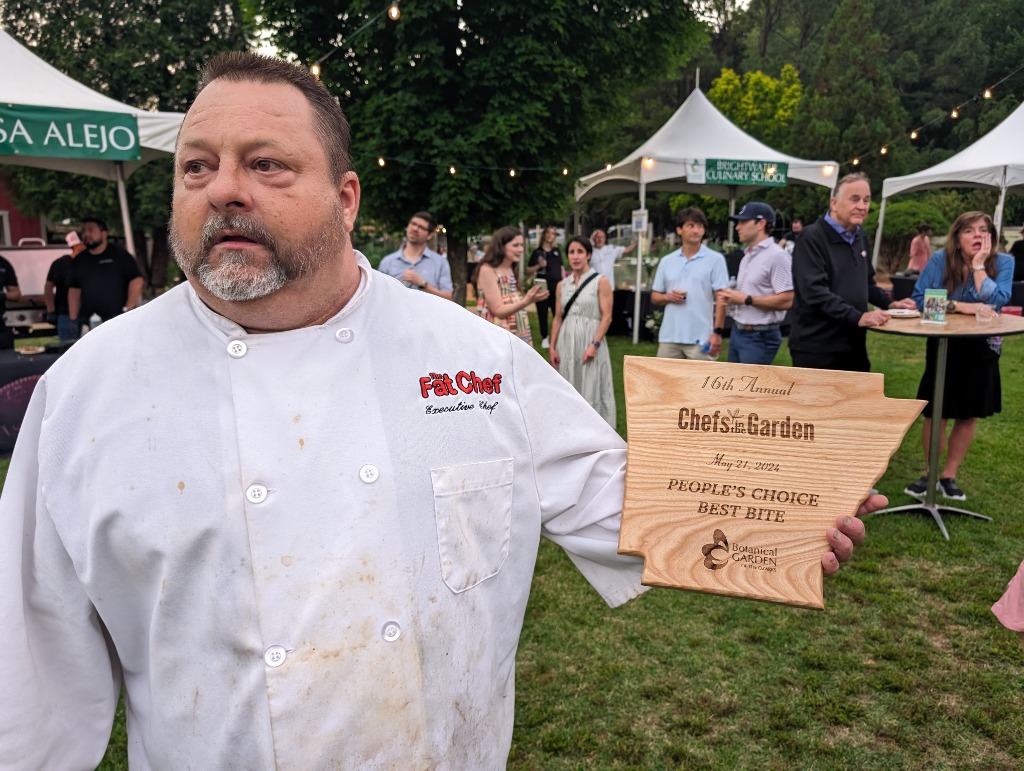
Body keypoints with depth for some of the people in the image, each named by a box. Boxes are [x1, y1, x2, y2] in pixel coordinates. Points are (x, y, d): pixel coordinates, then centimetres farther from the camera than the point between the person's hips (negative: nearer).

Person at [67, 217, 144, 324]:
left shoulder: (119, 254, 1)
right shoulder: (79, 261, 13)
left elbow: (136, 280, -3)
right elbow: (74, 290, 13)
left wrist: (128, 309, -9)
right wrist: (73, 319, 6)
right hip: (88, 321, 4)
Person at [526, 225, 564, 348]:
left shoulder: (557, 251, 10)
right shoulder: (537, 252, 0)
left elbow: (562, 268, 14)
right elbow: (528, 270, 0)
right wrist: (539, 266, -17)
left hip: (556, 287, 2)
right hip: (542, 287, -2)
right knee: (542, 314, 5)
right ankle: (544, 338, 16)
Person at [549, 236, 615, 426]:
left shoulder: (601, 282, -2)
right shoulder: (562, 285, 11)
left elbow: (607, 317, -8)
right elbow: (558, 318, 11)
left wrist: (594, 344, -17)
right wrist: (552, 347, 3)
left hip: (590, 341, -4)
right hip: (566, 343, 4)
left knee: (591, 390, -3)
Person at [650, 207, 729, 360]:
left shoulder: (715, 259, -2)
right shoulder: (667, 261, 10)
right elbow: (654, 296, 16)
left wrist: (717, 332, -11)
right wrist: (668, 297, -7)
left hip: (700, 338, -4)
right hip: (669, 337, 4)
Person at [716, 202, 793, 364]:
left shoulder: (777, 256, -14)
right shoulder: (747, 255, 15)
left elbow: (787, 301, -21)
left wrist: (746, 299, -19)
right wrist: (731, 297, 3)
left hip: (759, 337, -9)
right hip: (737, 331, 9)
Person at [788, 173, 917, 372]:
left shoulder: (861, 236, 14)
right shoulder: (812, 238, -13)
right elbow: (815, 292, -23)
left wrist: (889, 303, 10)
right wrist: (858, 317, -29)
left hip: (854, 345, 8)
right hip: (816, 348, -8)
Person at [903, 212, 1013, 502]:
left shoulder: (1003, 262, -6)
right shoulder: (940, 259, -8)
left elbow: (995, 302, -21)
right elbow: (919, 299, -12)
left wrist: (979, 265, -19)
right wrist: (958, 306, -20)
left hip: (981, 350, 1)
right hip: (943, 347, -1)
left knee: (968, 416, 9)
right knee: (936, 415, 3)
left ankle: (949, 476, 22)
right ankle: (929, 474, 19)